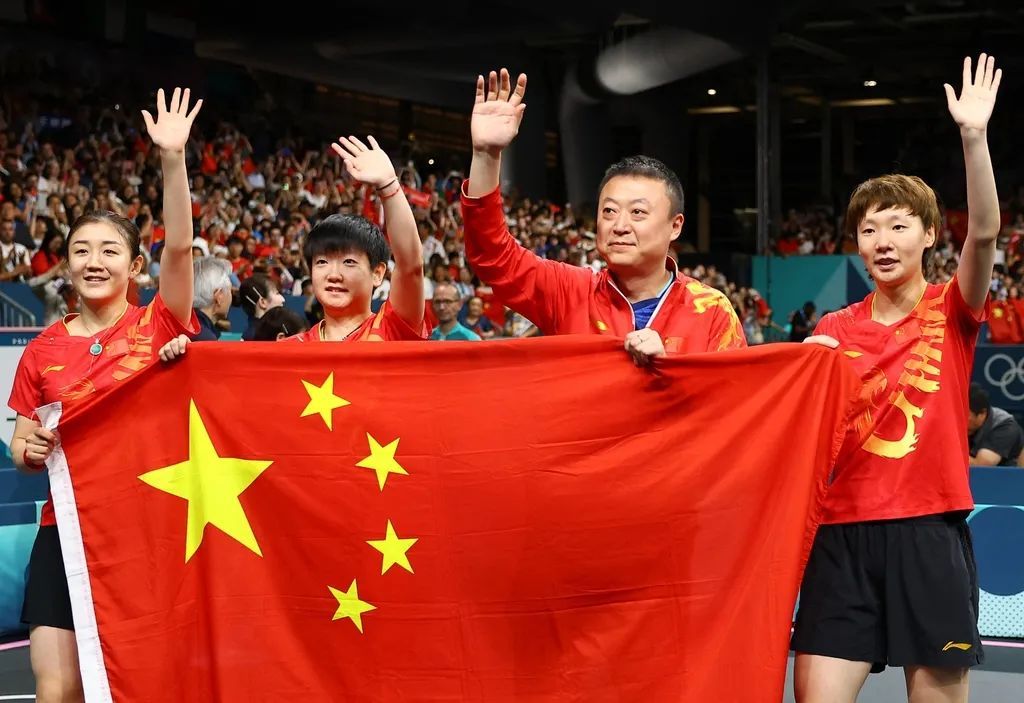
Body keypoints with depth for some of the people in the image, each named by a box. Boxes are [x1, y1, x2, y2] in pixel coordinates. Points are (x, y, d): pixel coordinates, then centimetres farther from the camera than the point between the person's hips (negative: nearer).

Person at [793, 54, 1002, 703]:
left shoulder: (951, 312, 2)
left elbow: (984, 234, -15)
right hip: (844, 533, 2)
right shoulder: (833, 329, 10)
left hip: (931, 532, -2)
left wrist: (974, 136, -26)